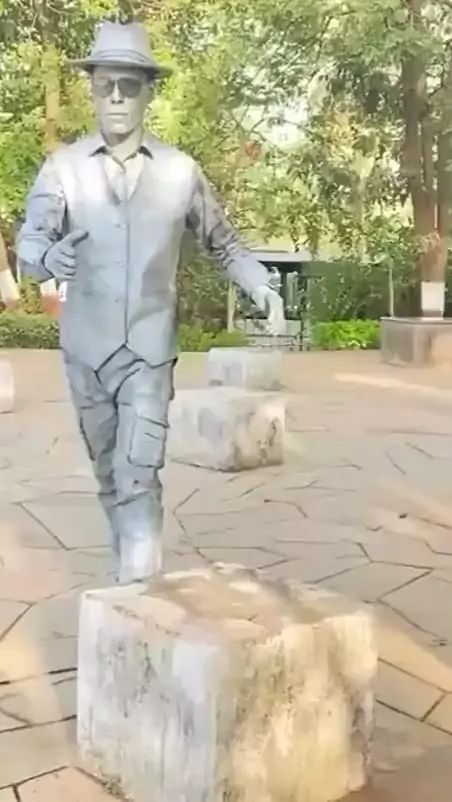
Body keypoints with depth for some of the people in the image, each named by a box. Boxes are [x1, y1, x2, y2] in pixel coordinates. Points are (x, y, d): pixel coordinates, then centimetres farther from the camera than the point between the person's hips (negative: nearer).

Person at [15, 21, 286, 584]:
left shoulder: (180, 171, -2)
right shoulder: (63, 166, -4)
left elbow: (223, 242, 11)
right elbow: (28, 244, -13)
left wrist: (262, 288, -3)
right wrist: (49, 255, -36)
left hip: (149, 350, -1)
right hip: (86, 350, 2)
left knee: (139, 475, -13)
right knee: (110, 474, 13)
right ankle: (133, 574, 32)